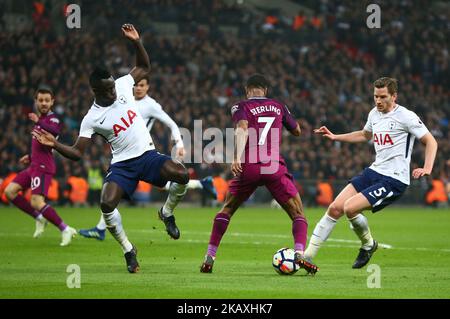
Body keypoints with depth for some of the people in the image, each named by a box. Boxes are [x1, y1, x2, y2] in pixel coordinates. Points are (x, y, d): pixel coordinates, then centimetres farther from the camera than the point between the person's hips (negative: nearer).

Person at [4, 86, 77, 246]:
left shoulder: (52, 119, -9)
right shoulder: (41, 119, 20)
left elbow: (54, 132, -34)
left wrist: (38, 122, -39)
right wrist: (31, 157, 36)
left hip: (43, 167, -10)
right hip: (34, 165, 10)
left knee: (37, 202, -21)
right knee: (9, 191, 6)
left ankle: (65, 229, -13)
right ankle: (39, 218, 10)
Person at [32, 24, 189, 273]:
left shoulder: (122, 86, 2)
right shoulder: (91, 119, -6)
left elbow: (144, 67, 17)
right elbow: (77, 153, -5)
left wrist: (136, 42, 2)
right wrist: (54, 145, -22)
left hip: (147, 155, 2)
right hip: (122, 164, -2)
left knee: (181, 174, -27)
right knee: (107, 204, -25)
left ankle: (167, 212, 5)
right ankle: (128, 250, -3)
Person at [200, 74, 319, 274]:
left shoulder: (241, 107, 8)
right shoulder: (278, 107, 17)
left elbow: (242, 128, -13)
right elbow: (297, 131, 30)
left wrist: (237, 158, -25)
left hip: (248, 167, 0)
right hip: (275, 167, 0)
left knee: (226, 211, 19)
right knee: (298, 214, 6)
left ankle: (209, 258, 13)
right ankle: (300, 254, -19)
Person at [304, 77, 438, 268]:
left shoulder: (406, 116, -11)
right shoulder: (374, 114, 11)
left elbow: (430, 141, -7)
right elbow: (365, 135, 33)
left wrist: (427, 168, -21)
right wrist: (335, 137, 26)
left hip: (394, 179, -7)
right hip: (374, 172, 7)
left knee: (350, 208, -23)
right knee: (335, 208, -6)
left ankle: (368, 244, 6)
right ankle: (307, 256, -2)